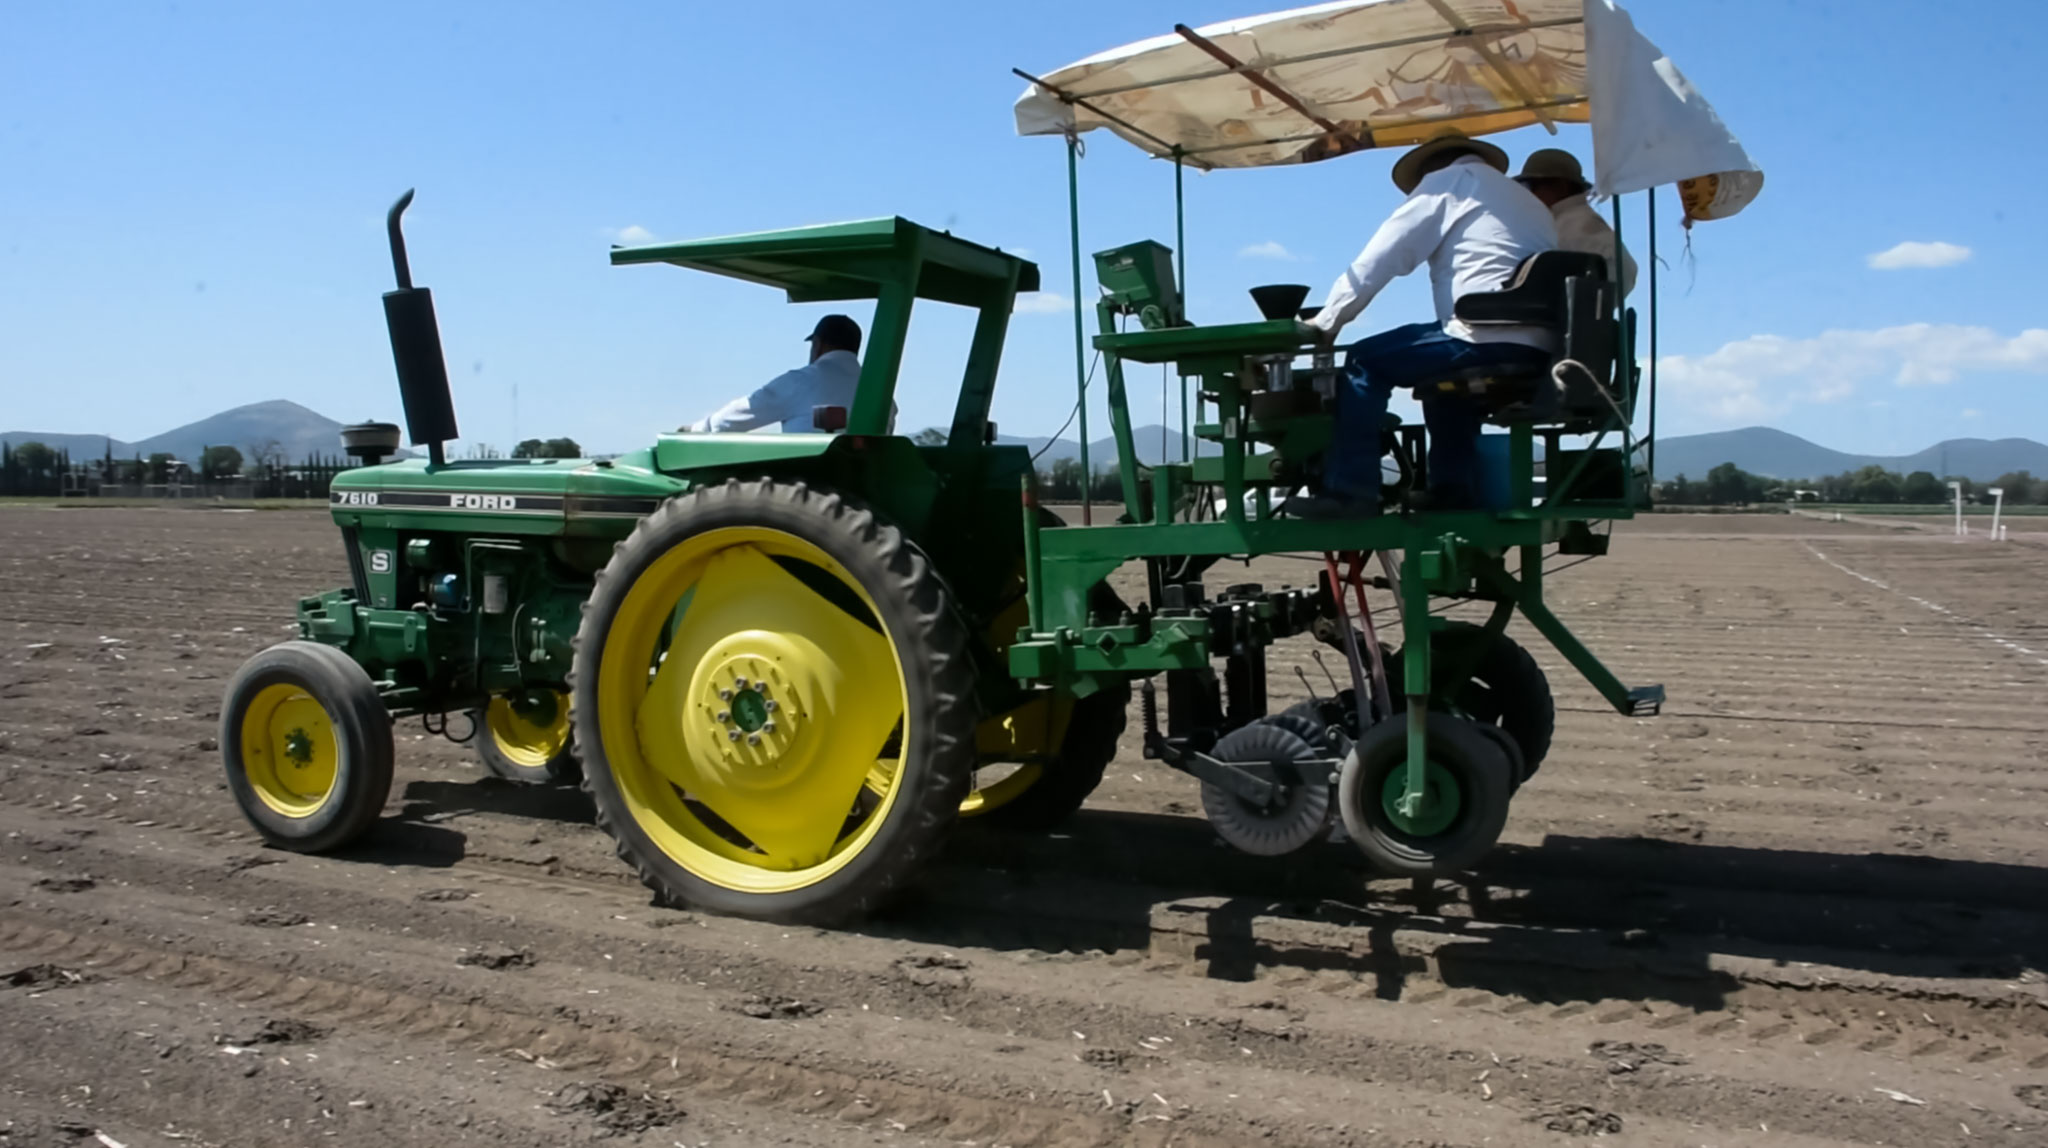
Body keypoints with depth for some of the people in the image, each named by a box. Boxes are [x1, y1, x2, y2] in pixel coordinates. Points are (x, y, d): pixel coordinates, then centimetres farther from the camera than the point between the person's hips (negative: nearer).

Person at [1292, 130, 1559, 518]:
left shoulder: (1448, 180, 11)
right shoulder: (1529, 202, 32)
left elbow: (1379, 257, 3)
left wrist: (1327, 321, 6)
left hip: (1488, 339, -8)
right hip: (1537, 351, 8)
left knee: (1365, 361, 4)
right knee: (1442, 379, 32)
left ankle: (1349, 491, -3)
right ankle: (1453, 489, 25)